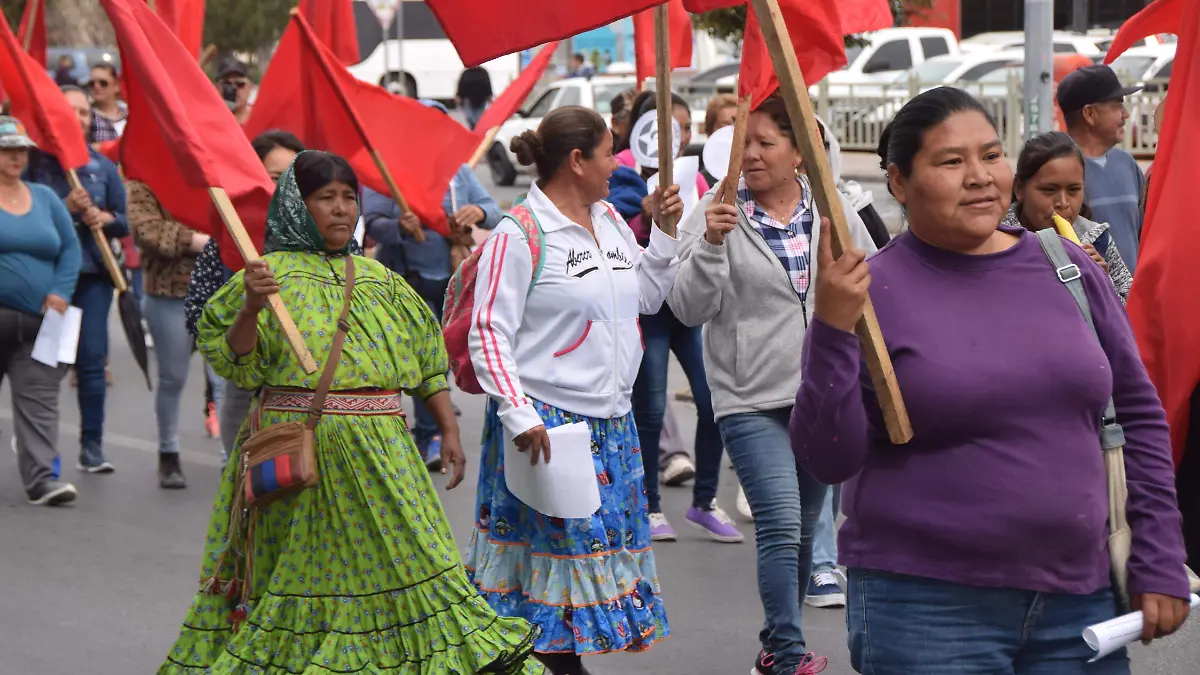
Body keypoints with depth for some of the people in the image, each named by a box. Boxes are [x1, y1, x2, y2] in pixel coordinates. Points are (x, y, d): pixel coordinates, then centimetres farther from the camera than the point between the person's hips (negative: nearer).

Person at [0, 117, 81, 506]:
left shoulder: (44, 198, 13)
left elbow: (70, 248, 13)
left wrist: (60, 293, -2)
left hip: (39, 320, 3)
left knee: (39, 400, -5)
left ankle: (40, 477, -9)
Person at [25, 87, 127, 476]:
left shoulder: (103, 166, 9)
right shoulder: (35, 162, -1)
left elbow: (125, 221, 11)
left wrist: (104, 218, -10)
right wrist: (65, 207, -19)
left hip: (93, 272, 2)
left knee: (92, 358, -1)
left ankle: (92, 447, 3)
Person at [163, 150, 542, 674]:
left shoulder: (379, 279, 12)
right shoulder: (271, 273, -1)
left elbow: (427, 357, 15)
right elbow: (232, 360, -6)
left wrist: (449, 432, 10)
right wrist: (252, 307, -23)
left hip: (378, 450, 4)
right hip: (297, 448, -4)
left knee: (394, 564, 4)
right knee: (293, 571, 2)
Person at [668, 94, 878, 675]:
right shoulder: (717, 213, -7)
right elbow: (689, 308, -13)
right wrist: (710, 245, -27)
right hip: (752, 400, -4)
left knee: (803, 527, 13)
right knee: (781, 527, -15)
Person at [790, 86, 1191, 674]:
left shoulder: (1069, 270, 5)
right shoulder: (871, 292, -6)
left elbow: (1138, 416, 12)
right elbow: (827, 460, -9)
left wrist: (1159, 564, 8)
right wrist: (831, 332, -21)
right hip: (925, 609, -4)